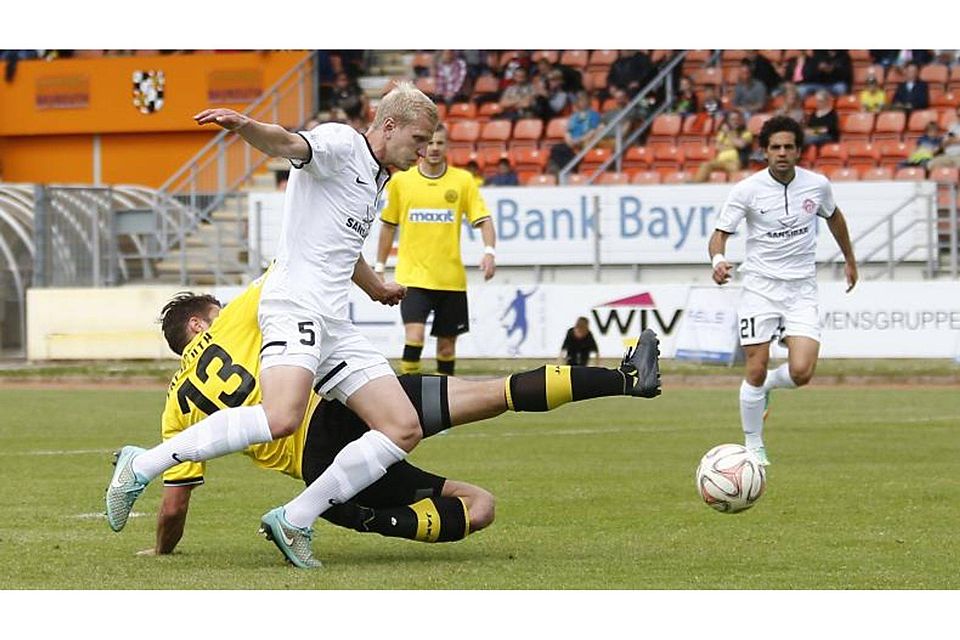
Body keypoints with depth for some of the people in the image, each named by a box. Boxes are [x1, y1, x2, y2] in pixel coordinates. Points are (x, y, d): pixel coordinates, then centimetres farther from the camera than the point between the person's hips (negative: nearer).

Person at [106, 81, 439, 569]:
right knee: (281, 418, -32)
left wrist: (376, 288, 61)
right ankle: (141, 466, -20)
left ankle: (293, 521, -1)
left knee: (404, 429, -2)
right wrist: (245, 126, -46)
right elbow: (289, 145, -24)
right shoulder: (341, 144, -2)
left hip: (335, 327, 10)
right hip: (295, 305, -10)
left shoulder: (376, 181, 25)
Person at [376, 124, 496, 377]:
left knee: (447, 344, 8)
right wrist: (379, 267, 12)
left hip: (451, 278, 1)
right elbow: (389, 226, 12)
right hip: (413, 277, -1)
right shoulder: (400, 181, 3)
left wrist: (489, 252, -20)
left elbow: (483, 220, -2)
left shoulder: (463, 180, 2)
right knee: (414, 335, -19)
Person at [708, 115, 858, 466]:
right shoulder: (747, 190, -9)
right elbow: (720, 233, -7)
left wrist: (849, 259, 30)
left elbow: (833, 216, 21)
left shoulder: (817, 185, 0)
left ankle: (768, 385, 22)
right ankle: (754, 447, 12)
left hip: (801, 291, 2)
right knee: (756, 370, -5)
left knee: (801, 372, -14)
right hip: (759, 288, -2)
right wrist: (718, 259, -29)